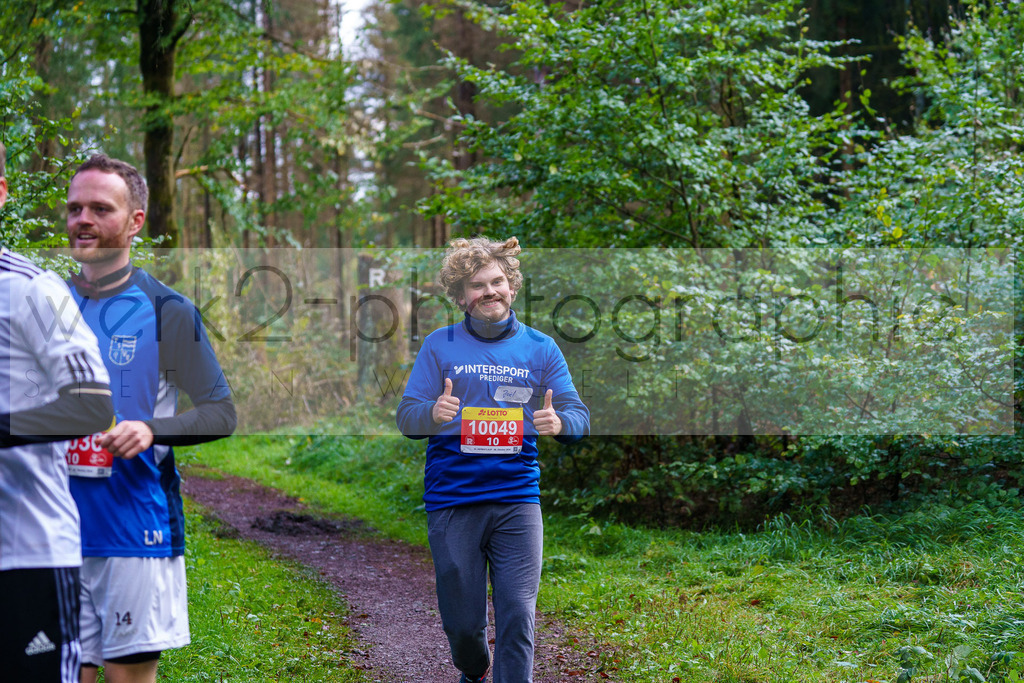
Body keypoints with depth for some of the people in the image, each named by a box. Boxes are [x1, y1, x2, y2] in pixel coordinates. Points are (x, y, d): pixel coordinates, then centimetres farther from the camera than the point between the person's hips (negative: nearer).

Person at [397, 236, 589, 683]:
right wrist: (433, 414, -24)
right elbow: (406, 418, -1)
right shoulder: (440, 345, 4)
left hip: (517, 499, 0)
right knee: (462, 623, 7)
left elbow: (579, 418, 3)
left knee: (517, 617, -10)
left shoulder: (540, 348, 8)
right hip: (451, 500, 0)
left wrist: (559, 423, -21)